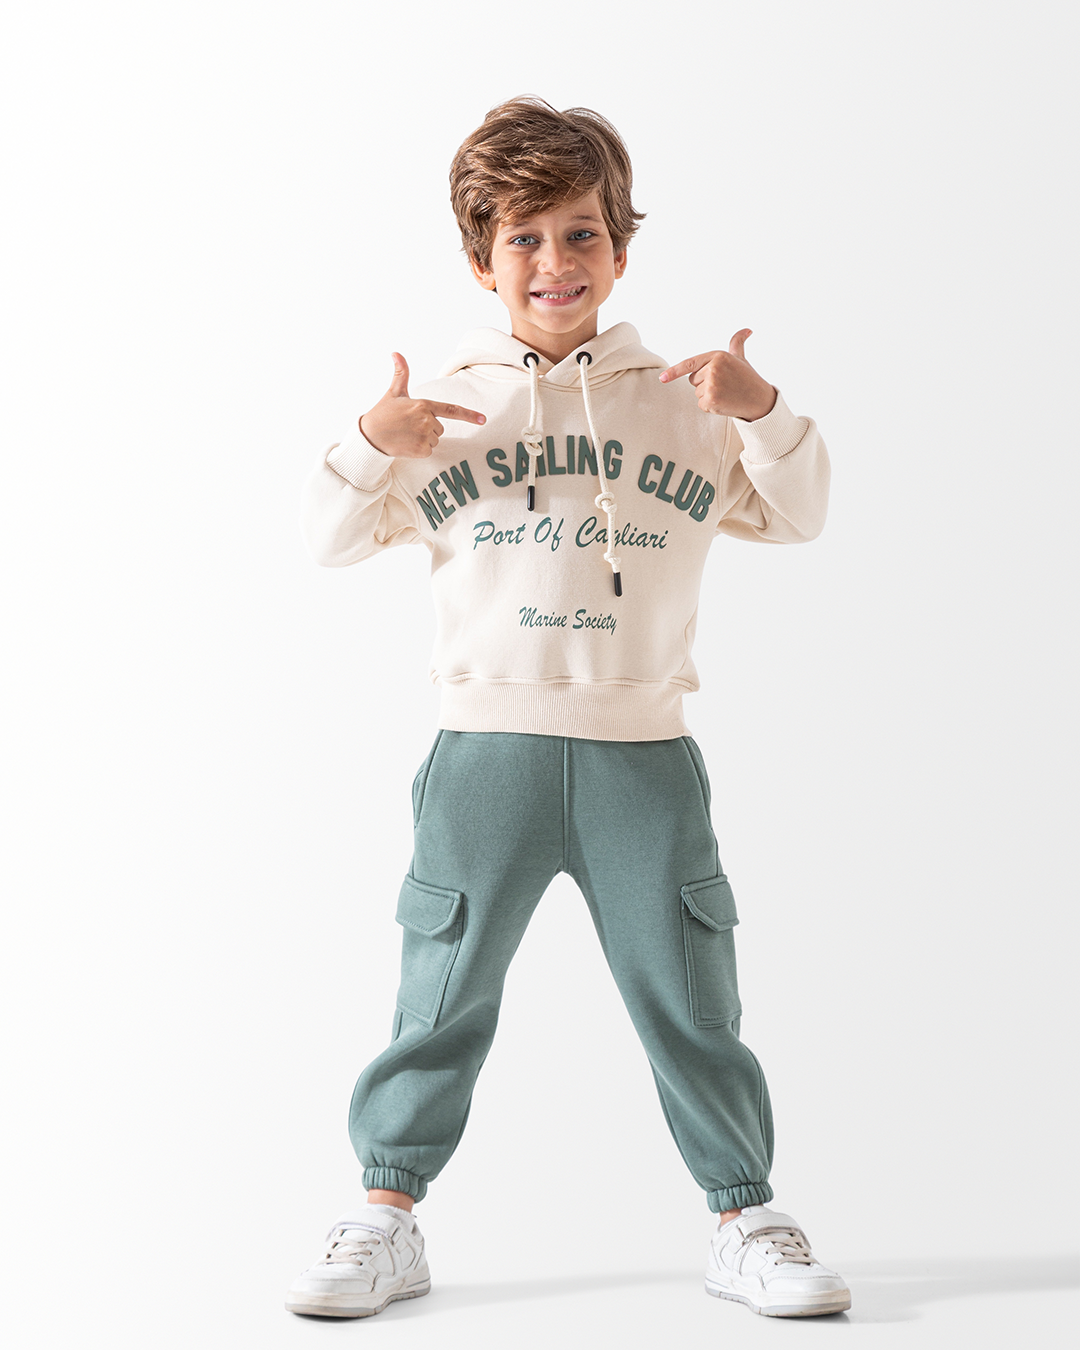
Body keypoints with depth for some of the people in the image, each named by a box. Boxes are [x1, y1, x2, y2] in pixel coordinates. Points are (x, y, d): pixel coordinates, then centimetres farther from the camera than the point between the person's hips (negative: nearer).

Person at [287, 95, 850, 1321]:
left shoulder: (682, 402, 8)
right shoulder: (441, 407, 5)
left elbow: (797, 519, 9)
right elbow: (332, 540, 7)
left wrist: (764, 415, -8)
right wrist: (369, 445, -12)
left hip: (645, 756, 1)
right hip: (486, 748, 0)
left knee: (690, 1002, 7)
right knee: (440, 1001, 7)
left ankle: (747, 1223, 21)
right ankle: (386, 1221, 21)